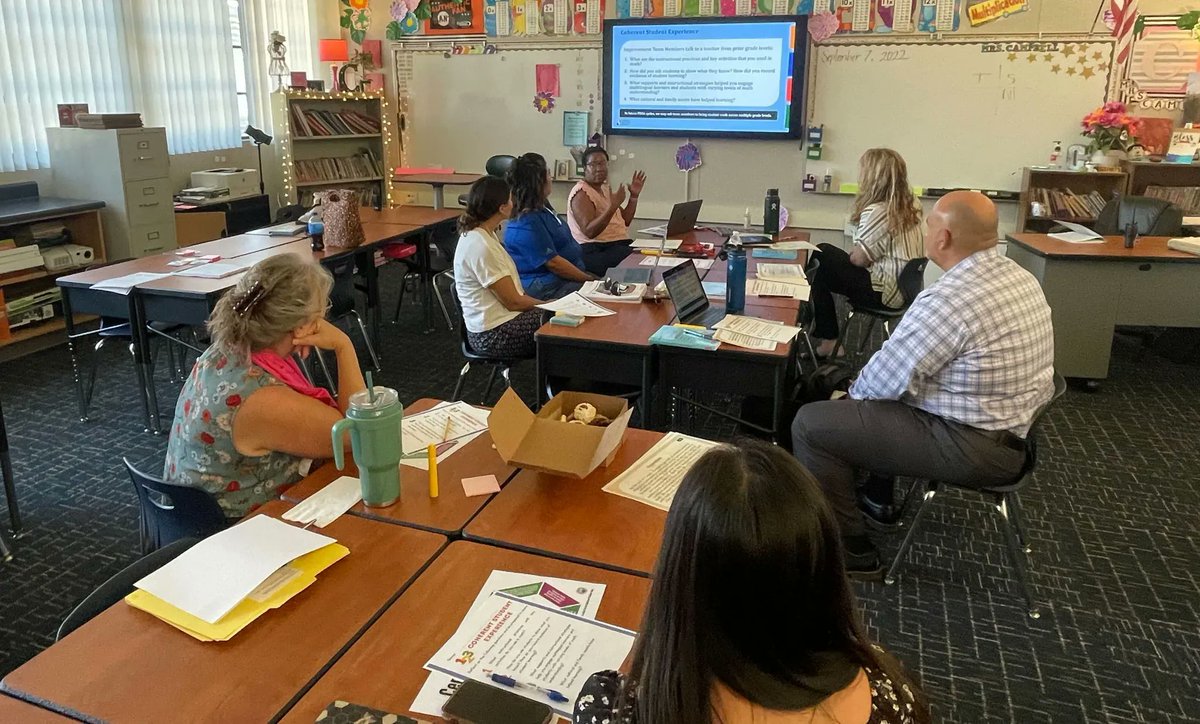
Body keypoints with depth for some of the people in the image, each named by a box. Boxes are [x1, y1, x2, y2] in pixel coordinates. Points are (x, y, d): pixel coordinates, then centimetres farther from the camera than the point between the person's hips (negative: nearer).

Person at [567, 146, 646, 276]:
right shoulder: (581, 193, -8)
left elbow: (625, 221, 21)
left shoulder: (605, 188, 19)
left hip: (619, 245, 8)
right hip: (596, 252, -8)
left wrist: (634, 196, 9)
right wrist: (613, 206, -28)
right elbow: (589, 231, -22)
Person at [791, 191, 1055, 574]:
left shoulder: (948, 299, -27)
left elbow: (885, 380, -21)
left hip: (969, 446, -10)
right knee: (865, 400, 27)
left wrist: (856, 390, 2)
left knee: (811, 423, -5)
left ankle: (849, 548, 4)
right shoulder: (1020, 277, 3)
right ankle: (877, 500, 36)